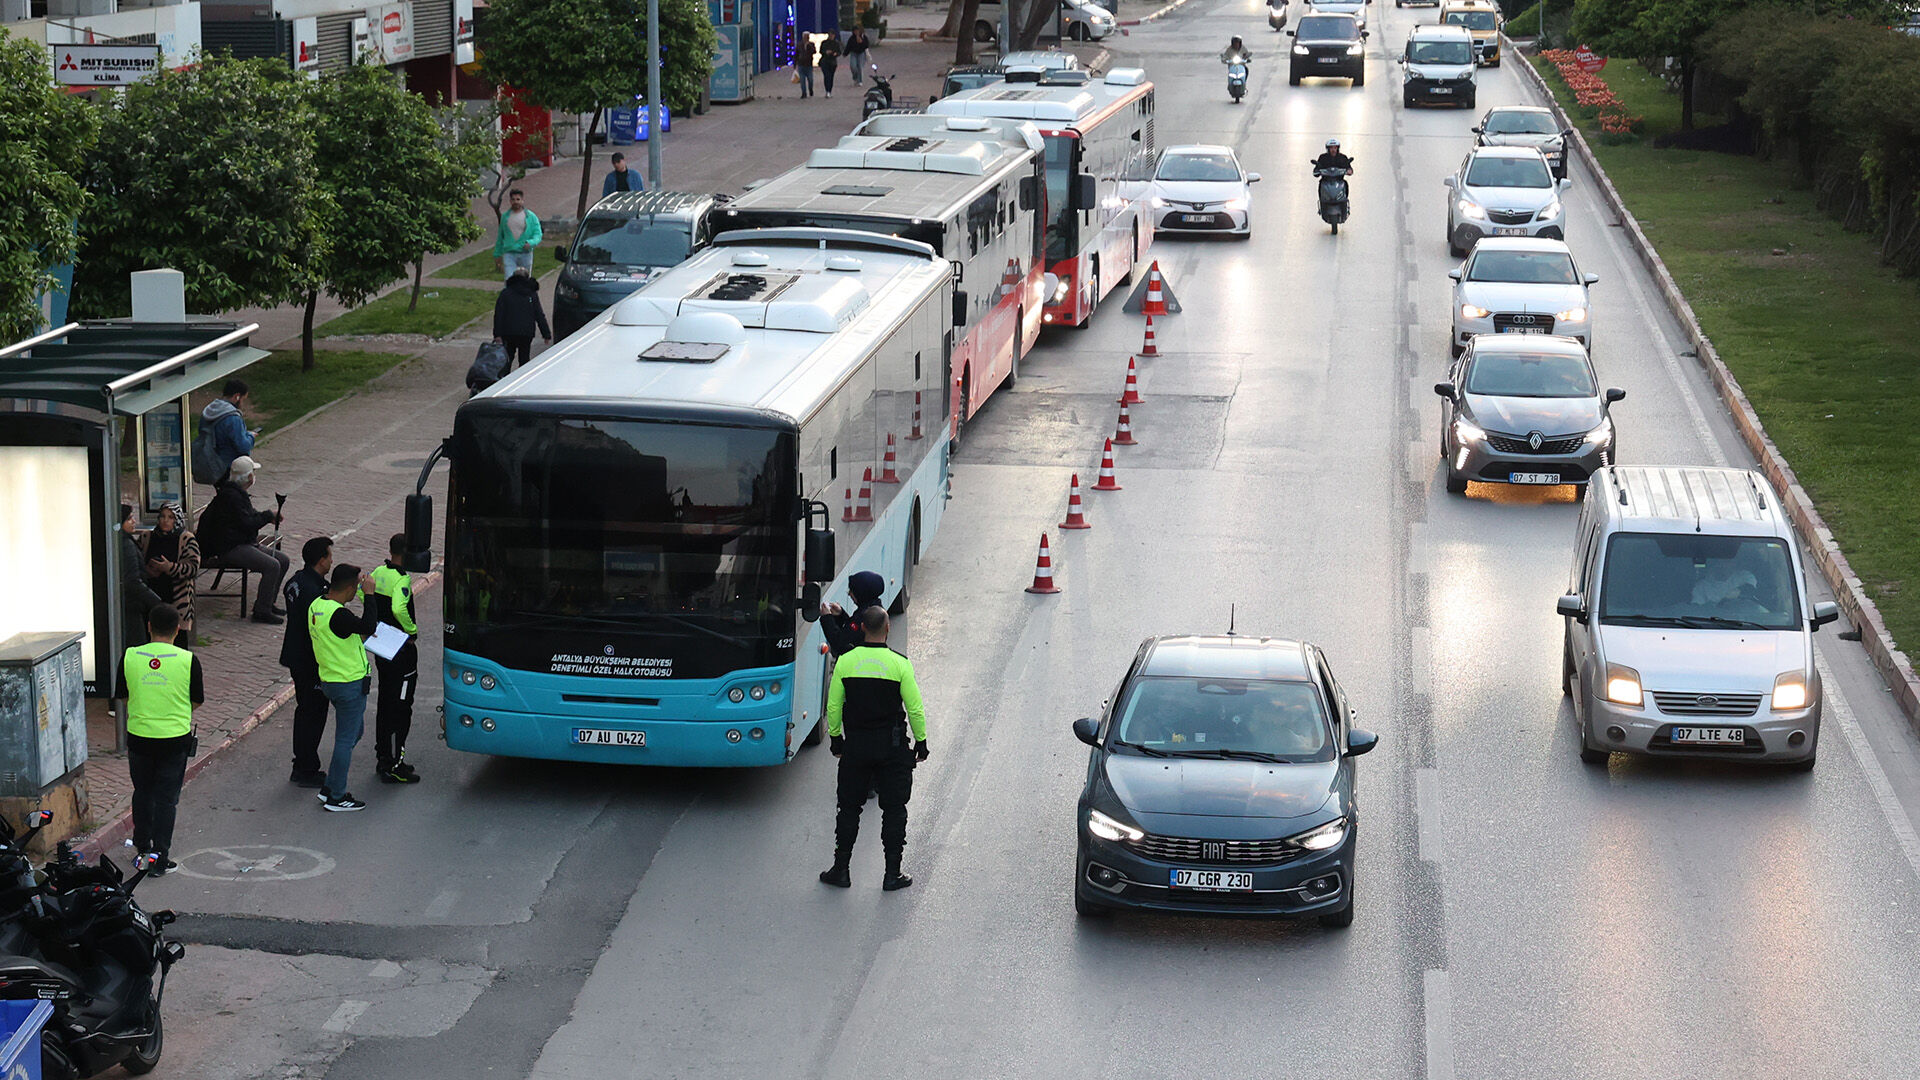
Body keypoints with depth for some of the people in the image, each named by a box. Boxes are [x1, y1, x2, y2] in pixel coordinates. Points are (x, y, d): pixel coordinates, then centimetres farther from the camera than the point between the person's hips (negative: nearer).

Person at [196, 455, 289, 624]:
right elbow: (247, 523, -22)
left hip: (245, 544, 11)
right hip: (231, 548, -11)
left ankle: (267, 603, 12)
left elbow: (247, 517, 27)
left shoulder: (237, 493, 17)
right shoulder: (231, 496, -17)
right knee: (272, 565, -27)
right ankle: (261, 611, -23)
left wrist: (269, 517, 11)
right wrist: (268, 515, -9)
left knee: (283, 560, 7)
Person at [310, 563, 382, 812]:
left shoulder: (316, 606, 4)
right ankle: (336, 797, 9)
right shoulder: (338, 615, -26)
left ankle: (330, 788, 26)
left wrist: (358, 637, 15)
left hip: (329, 680, 10)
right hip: (349, 684, -10)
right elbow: (368, 627, -32)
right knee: (346, 739, 1)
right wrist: (368, 594, -25)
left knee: (354, 732, 23)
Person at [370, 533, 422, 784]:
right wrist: (412, 631, -20)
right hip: (401, 650, -9)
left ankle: (383, 758, 28)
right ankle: (393, 766, 0)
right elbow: (399, 608, -35)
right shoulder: (402, 579, -21)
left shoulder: (378, 573, 5)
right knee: (401, 707, -2)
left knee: (385, 704, 19)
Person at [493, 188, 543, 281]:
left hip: (525, 253, 0)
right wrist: (497, 254, 19)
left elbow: (537, 234, -3)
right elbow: (500, 237, 19)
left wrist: (531, 243, -24)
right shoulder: (505, 216, 11)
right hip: (509, 253, 0)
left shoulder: (531, 216, 3)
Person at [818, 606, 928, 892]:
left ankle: (841, 870, 15)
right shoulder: (900, 664, -10)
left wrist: (835, 739, 14)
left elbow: (833, 706, 1)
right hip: (893, 747, -2)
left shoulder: (845, 661, -5)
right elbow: (915, 709, -8)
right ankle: (892, 874, 9)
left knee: (849, 807, 12)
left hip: (855, 745, 2)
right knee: (893, 810, 7)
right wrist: (921, 742, 5)